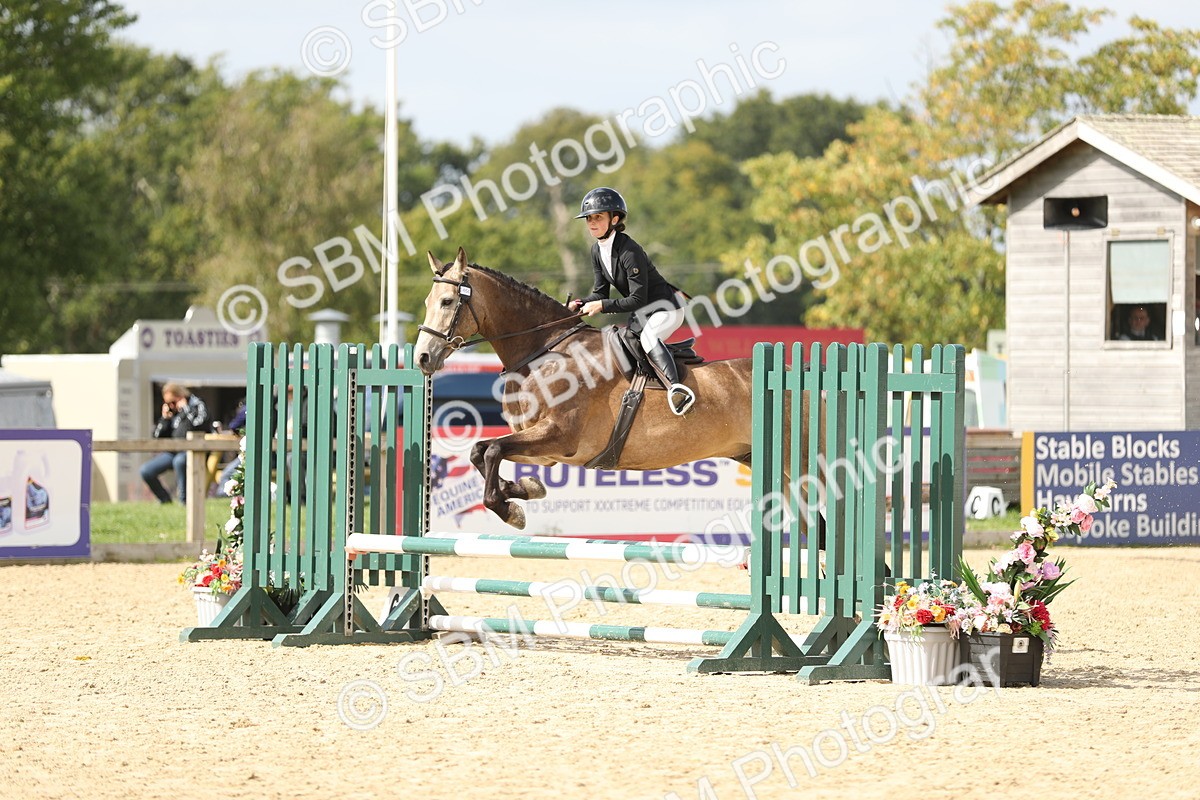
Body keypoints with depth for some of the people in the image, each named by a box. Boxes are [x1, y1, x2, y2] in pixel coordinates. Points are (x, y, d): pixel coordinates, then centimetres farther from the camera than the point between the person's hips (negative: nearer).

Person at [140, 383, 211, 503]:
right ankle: (165, 501, 8)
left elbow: (200, 423, -22)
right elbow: (158, 437, 16)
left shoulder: (197, 405, 1)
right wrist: (164, 419, 4)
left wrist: (185, 409, -11)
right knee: (146, 471, -9)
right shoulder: (170, 411, 17)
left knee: (179, 461, -41)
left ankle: (184, 501, -29)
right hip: (172, 451, 7)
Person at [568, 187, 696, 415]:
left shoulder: (629, 251, -26)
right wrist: (582, 304, -12)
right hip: (640, 314, 10)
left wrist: (602, 306, -27)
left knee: (648, 337, -36)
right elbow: (600, 291, 7)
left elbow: (638, 299, -26)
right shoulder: (597, 250, 1)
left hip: (666, 307, -10)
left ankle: (675, 387, -50)